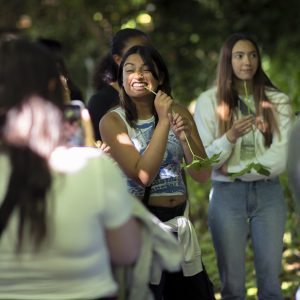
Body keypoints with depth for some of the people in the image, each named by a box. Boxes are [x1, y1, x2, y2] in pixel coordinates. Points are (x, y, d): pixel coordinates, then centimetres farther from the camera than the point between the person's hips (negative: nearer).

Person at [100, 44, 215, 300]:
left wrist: (184, 136, -16)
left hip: (178, 220, 4)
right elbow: (144, 175, -21)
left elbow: (202, 175, 0)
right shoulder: (113, 121, -10)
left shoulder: (178, 111, 2)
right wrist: (163, 122, -22)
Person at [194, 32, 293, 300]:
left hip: (268, 194, 1)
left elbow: (278, 159, -6)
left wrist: (235, 170, -11)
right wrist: (230, 137, -22)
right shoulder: (209, 101, -1)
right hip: (227, 195, -1)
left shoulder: (278, 101, 2)